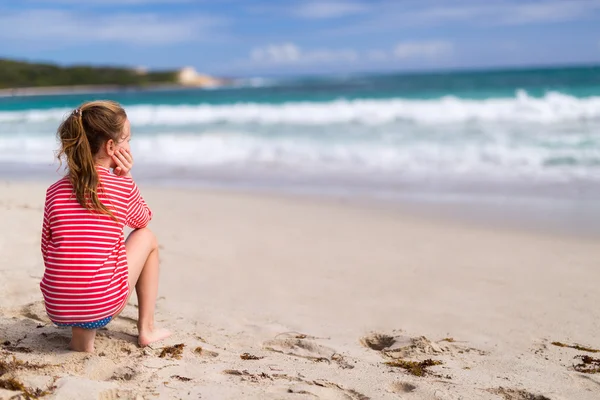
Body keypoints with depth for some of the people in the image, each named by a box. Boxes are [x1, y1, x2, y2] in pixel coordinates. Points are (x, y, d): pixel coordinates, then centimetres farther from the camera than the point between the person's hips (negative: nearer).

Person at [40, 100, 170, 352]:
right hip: (103, 307, -4)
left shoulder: (55, 191, 5)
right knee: (146, 237, 20)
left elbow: (47, 251, 12)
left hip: (57, 310, 4)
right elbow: (143, 219, 20)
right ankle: (146, 329, 24)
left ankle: (81, 333, 14)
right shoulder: (122, 186, -2)